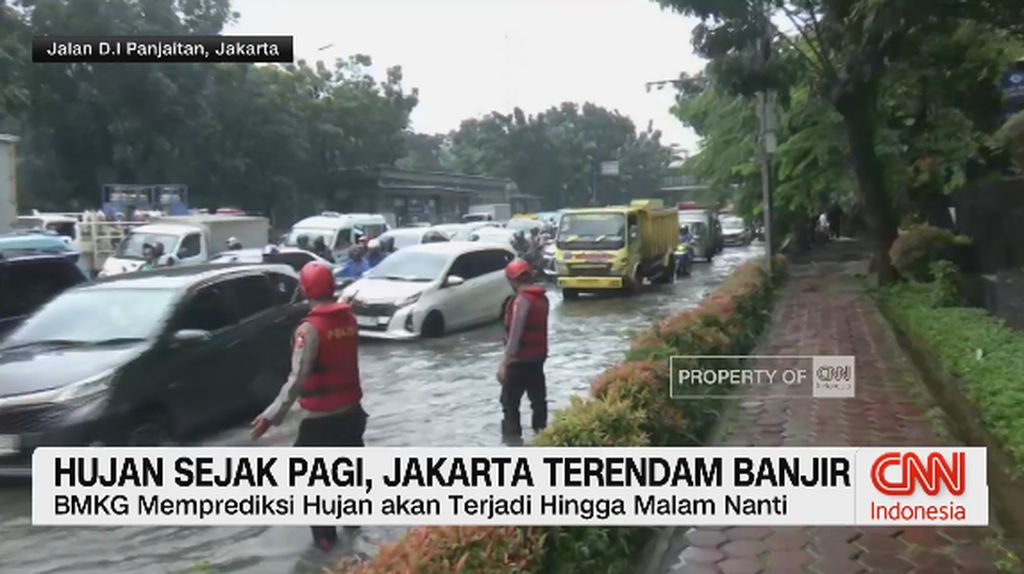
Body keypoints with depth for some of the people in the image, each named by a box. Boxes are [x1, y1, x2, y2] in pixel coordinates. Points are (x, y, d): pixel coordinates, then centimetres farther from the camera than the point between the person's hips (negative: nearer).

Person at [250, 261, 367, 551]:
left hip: (321, 417, -7)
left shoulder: (310, 329, -21)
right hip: (351, 408, 7)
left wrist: (272, 415, -27)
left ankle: (325, 536, 14)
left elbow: (297, 378, -27)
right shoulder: (349, 318, -1)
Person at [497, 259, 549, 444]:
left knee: (510, 401, 0)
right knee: (538, 397, 16)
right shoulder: (542, 298, 7)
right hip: (538, 356, 9)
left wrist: (504, 363, -20)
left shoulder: (522, 300, -20)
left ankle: (513, 437, 1)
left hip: (520, 359, -9)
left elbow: (514, 334, -22)